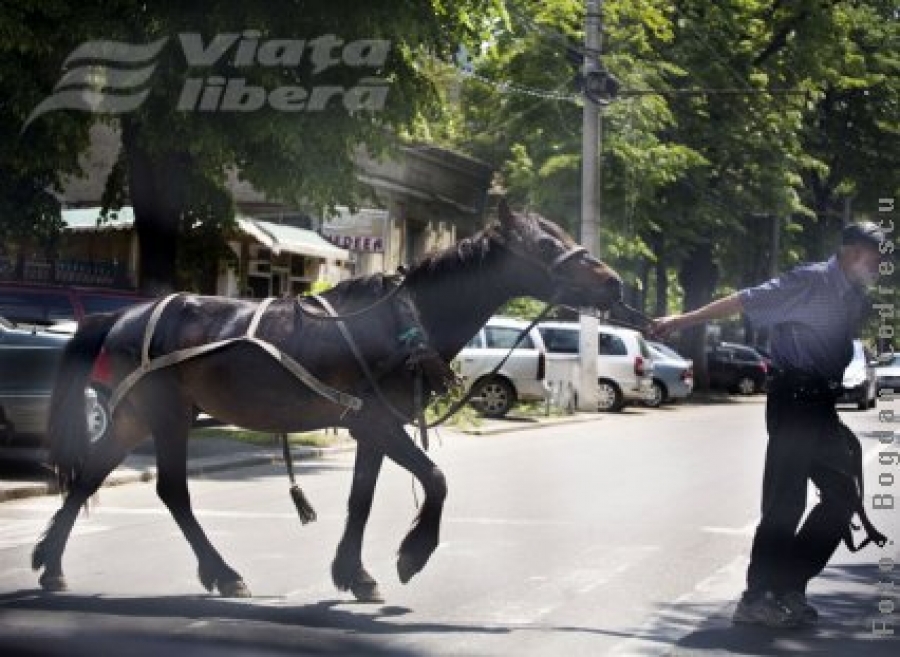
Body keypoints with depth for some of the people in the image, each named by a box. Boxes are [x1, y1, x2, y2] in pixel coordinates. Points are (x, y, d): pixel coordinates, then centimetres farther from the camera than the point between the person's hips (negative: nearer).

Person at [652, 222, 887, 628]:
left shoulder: (856, 299, 13)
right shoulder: (810, 283, -12)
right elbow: (743, 302, -16)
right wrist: (681, 321, -18)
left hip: (821, 404, 9)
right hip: (794, 400, -9)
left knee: (843, 495, 9)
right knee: (786, 500, -9)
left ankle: (787, 587, 16)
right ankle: (756, 600, -3)